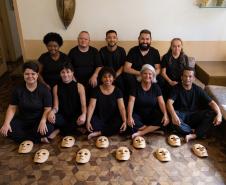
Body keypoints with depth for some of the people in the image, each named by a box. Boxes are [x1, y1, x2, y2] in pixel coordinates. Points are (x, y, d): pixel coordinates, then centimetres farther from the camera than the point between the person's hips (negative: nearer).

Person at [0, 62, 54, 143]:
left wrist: (43, 121, -32)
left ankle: (22, 136, -9)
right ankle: (39, 139, -16)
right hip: (22, 120, 3)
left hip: (38, 120, -3)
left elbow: (47, 109, -13)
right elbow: (12, 108, -2)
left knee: (49, 128, -33)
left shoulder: (44, 89, -11)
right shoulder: (18, 89, -4)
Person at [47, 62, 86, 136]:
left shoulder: (79, 86, -1)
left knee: (82, 120, -34)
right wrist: (52, 112, -24)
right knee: (49, 118, -29)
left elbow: (84, 105, -7)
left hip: (76, 116, -1)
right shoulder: (56, 87, 4)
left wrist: (83, 114, -30)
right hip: (62, 116, 2)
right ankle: (75, 128, -8)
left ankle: (58, 131, -8)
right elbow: (56, 107, 1)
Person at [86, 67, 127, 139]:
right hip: (99, 118, -1)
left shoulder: (117, 91, -5)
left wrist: (124, 121, -28)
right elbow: (91, 106, -13)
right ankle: (111, 130, -11)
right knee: (92, 124, -32)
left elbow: (121, 107, -13)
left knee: (120, 125, -30)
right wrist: (88, 121, -26)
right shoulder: (96, 90, -6)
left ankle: (98, 133, -19)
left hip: (113, 119, 1)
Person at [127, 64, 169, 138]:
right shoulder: (136, 86, -6)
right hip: (139, 115, -2)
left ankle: (140, 133, -26)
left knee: (164, 120, -27)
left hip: (152, 115, 2)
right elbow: (131, 102, -15)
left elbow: (161, 102, -8)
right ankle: (153, 128, -17)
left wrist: (165, 114, -26)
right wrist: (129, 117, -30)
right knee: (131, 122, -33)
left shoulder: (156, 87, 0)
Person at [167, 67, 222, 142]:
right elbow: (169, 102, -22)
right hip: (180, 114, -2)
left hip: (193, 116, 3)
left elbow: (211, 102, -3)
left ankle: (193, 135, -31)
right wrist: (173, 115, -42)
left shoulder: (198, 89, 2)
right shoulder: (177, 88, -7)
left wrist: (219, 114, -23)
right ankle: (196, 132, -20)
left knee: (212, 114, -22)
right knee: (173, 120, -37)